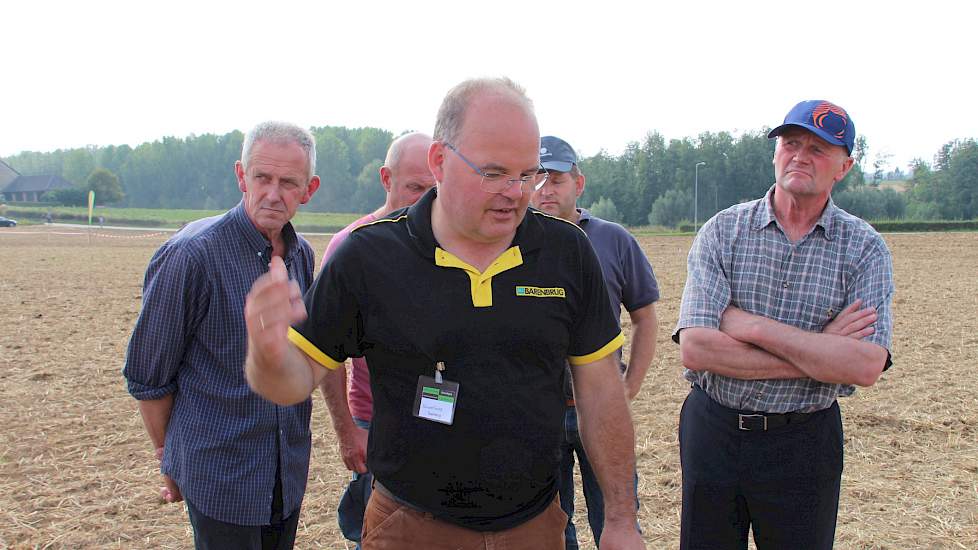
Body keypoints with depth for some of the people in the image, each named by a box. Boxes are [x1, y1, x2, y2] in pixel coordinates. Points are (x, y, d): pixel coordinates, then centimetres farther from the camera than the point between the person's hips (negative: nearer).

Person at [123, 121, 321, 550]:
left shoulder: (302, 255, 3)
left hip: (289, 472, 6)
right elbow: (147, 376, -9)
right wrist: (170, 457, 1)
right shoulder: (190, 255, -17)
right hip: (220, 475, -6)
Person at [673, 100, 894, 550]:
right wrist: (818, 352, -16)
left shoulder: (865, 249, -3)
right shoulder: (723, 231, -4)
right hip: (713, 429, 1)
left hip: (804, 442, 0)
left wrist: (755, 327, -19)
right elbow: (694, 349, -16)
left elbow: (866, 367, -17)